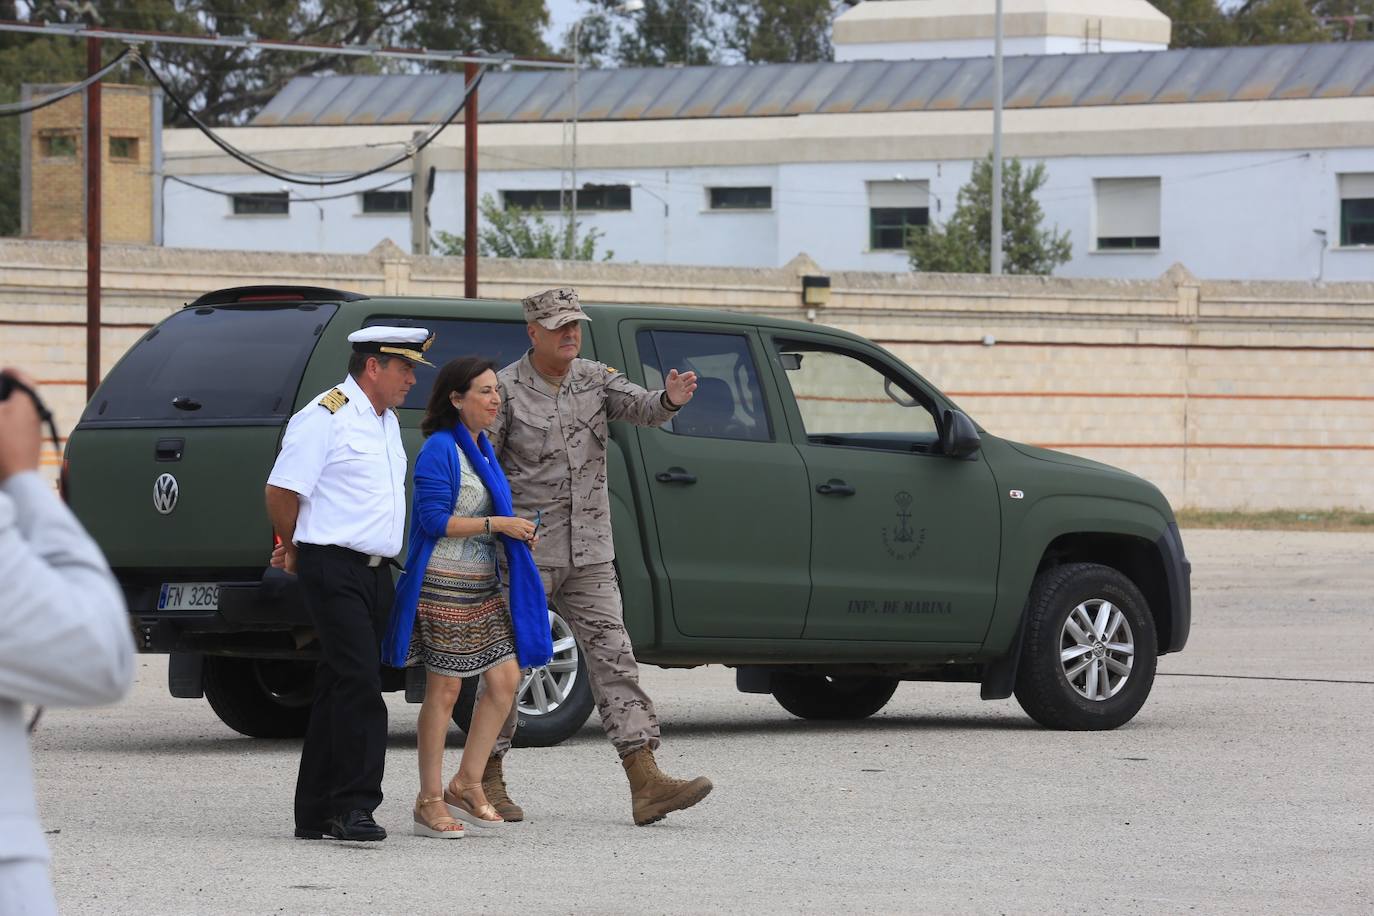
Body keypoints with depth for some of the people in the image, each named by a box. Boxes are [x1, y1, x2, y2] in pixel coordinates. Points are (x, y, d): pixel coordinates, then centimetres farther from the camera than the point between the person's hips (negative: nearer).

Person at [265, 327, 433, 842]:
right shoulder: (325, 418, -10)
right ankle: (353, 805, -17)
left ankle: (316, 814, 13)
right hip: (333, 571, -9)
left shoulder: (387, 422, 19)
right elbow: (282, 491, -11)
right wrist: (295, 550, 4)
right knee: (358, 683, -17)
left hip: (374, 569, 9)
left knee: (339, 692, 10)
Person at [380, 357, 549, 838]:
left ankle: (467, 785, 13)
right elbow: (435, 519, -18)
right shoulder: (440, 451, -12)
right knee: (444, 691, -4)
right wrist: (496, 524, -19)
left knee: (505, 679, 3)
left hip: (482, 586, 9)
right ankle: (430, 802, 3)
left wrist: (518, 532, 9)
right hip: (443, 584, -9)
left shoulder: (483, 450, 16)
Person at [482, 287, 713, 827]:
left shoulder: (595, 379, 9)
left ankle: (645, 782, -9)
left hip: (589, 553, 4)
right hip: (525, 552, -4)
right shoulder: (506, 389, -4)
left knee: (613, 657, -3)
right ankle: (487, 779, 13)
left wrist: (670, 400, -31)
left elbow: (639, 408, -8)